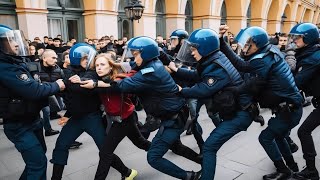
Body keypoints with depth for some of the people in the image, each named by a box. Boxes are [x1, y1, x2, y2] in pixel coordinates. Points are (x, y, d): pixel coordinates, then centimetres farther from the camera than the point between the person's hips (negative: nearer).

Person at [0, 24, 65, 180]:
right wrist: (56, 86, -14)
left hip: (31, 119, 10)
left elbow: (31, 86, 6)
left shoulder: (15, 61, 7)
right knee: (38, 161, -5)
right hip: (18, 125, -10)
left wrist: (59, 82, -8)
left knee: (40, 153, 24)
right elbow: (33, 91, -29)